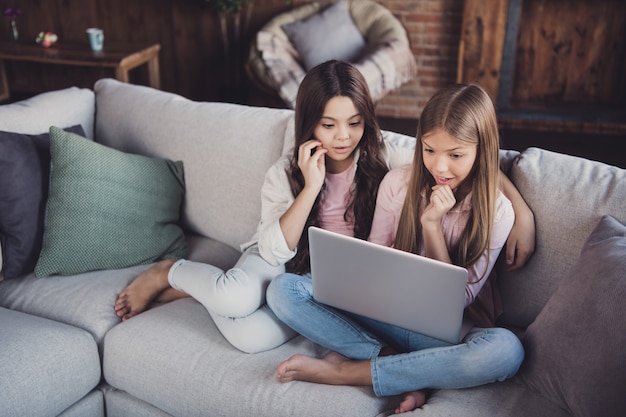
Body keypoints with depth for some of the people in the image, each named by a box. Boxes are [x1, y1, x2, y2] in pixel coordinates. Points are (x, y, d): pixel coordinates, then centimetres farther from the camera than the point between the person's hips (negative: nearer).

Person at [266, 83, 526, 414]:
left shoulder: (496, 212, -10)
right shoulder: (397, 182, -4)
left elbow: (459, 300, -10)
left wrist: (432, 224, -20)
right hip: (382, 310, 2)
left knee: (506, 351, -37)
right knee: (283, 289, -17)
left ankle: (346, 371, -25)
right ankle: (407, 371, -23)